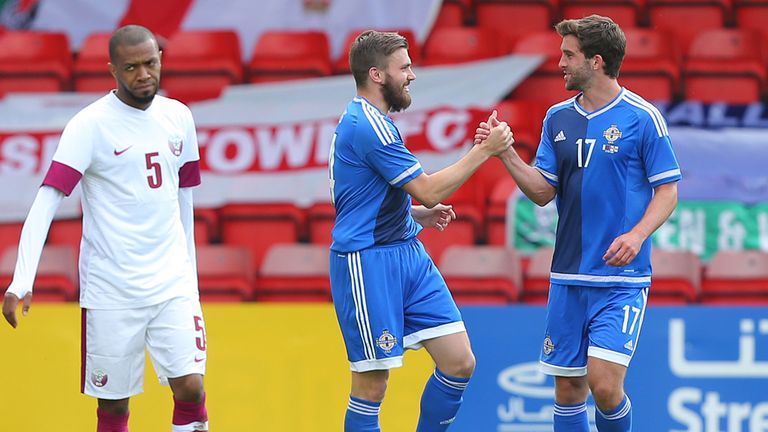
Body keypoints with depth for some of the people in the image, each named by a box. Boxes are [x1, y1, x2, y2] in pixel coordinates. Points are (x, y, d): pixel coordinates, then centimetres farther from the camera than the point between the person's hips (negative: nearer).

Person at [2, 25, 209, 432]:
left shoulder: (178, 117, 7)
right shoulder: (90, 125, -10)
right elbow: (46, 202, -18)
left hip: (172, 282, 4)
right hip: (110, 289, -4)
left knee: (190, 386, -7)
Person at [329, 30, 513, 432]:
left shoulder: (364, 120, 16)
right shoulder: (367, 125, -16)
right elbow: (428, 190, -18)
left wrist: (418, 215, 15)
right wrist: (485, 149, -13)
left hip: (406, 252, 10)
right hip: (368, 261, -10)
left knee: (459, 363, 2)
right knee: (372, 384, -4)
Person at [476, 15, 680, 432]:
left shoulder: (642, 117, -6)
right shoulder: (557, 118, 9)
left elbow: (667, 192, -3)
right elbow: (543, 192, 8)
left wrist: (637, 235, -19)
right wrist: (506, 155, -7)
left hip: (621, 278, -5)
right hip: (568, 277, 5)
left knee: (604, 384, -16)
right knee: (568, 388, 5)